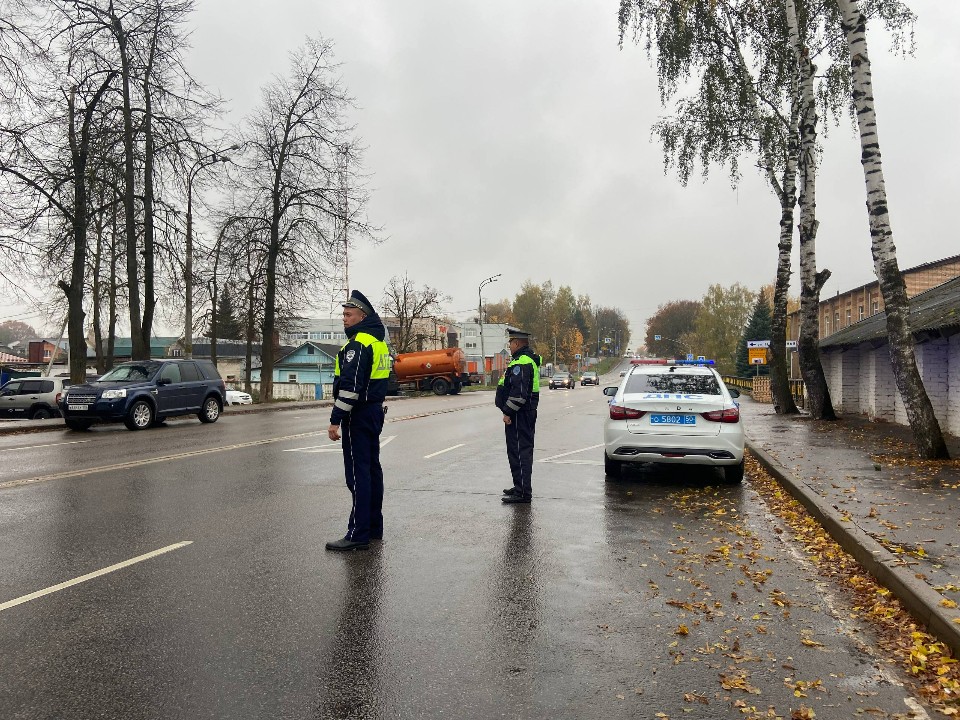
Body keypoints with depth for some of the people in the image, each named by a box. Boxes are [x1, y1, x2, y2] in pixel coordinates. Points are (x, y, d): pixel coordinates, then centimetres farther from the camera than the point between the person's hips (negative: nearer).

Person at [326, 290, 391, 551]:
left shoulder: (358, 343, -16)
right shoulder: (378, 341, 15)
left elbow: (349, 386, -24)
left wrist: (336, 420, -22)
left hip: (358, 415, -10)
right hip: (375, 410, 10)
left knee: (358, 474, -8)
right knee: (372, 469, 15)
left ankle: (358, 534, -7)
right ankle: (374, 527, 24)